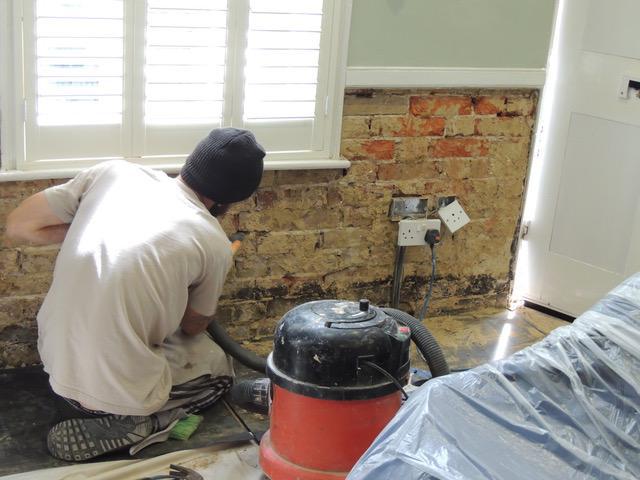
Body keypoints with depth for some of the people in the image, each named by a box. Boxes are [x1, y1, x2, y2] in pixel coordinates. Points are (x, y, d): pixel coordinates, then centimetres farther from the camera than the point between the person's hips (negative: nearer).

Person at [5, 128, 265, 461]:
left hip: (54, 362, 5)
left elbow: (18, 226, 2)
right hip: (116, 389, -5)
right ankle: (127, 422, 1)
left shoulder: (112, 172, -3)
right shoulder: (214, 244, -9)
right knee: (219, 367, 23)